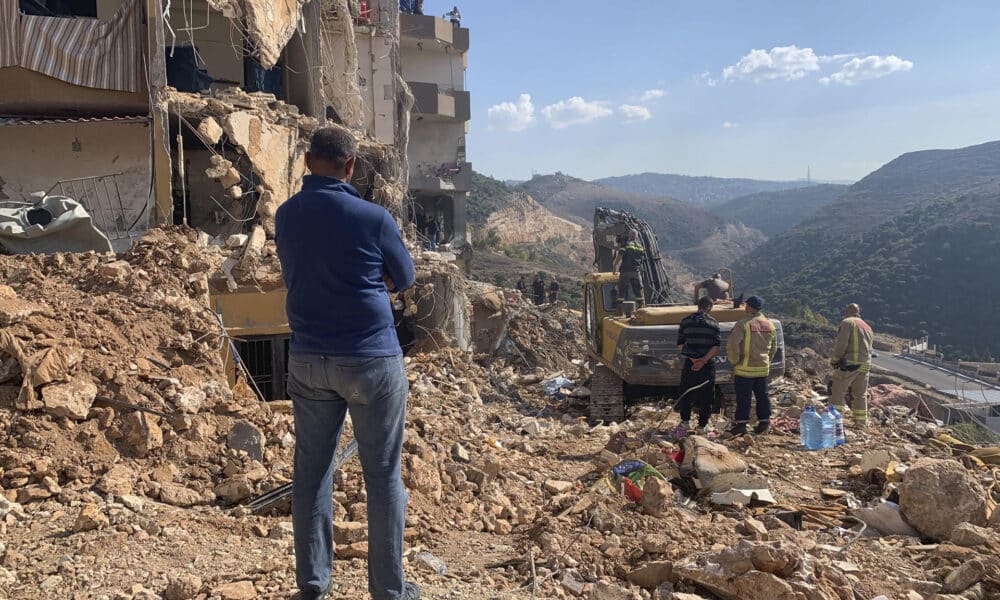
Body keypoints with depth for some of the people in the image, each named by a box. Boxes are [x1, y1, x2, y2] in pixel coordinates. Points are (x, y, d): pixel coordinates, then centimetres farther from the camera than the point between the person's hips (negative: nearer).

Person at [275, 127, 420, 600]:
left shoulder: (286, 216, 2)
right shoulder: (372, 218, -13)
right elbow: (404, 278, 1)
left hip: (307, 360, 5)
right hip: (371, 360, -4)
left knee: (311, 470, 14)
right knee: (383, 475, 6)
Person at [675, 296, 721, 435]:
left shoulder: (685, 321, 3)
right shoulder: (713, 322, -3)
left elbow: (680, 344, -2)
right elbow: (716, 346, -11)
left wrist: (692, 358, -6)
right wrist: (704, 360, -14)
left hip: (689, 363, 2)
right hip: (707, 365, -1)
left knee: (687, 394, 14)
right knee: (706, 396, 9)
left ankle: (685, 421, 11)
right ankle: (703, 425, 13)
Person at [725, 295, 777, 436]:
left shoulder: (744, 324, -15)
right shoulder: (769, 325, 7)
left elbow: (732, 345, -20)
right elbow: (774, 347, 16)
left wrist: (735, 361, -7)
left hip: (745, 368, -6)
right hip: (763, 368, 6)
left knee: (743, 398, 0)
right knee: (762, 395, 14)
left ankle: (741, 424, 3)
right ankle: (764, 422, 19)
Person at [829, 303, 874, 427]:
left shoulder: (847, 322, -4)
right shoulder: (867, 327, 22)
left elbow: (841, 344, -14)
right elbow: (869, 349, 20)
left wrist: (834, 360, -7)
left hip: (849, 364, -8)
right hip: (865, 364, 8)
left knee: (838, 392, -5)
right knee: (860, 394, 15)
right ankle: (861, 422, 20)